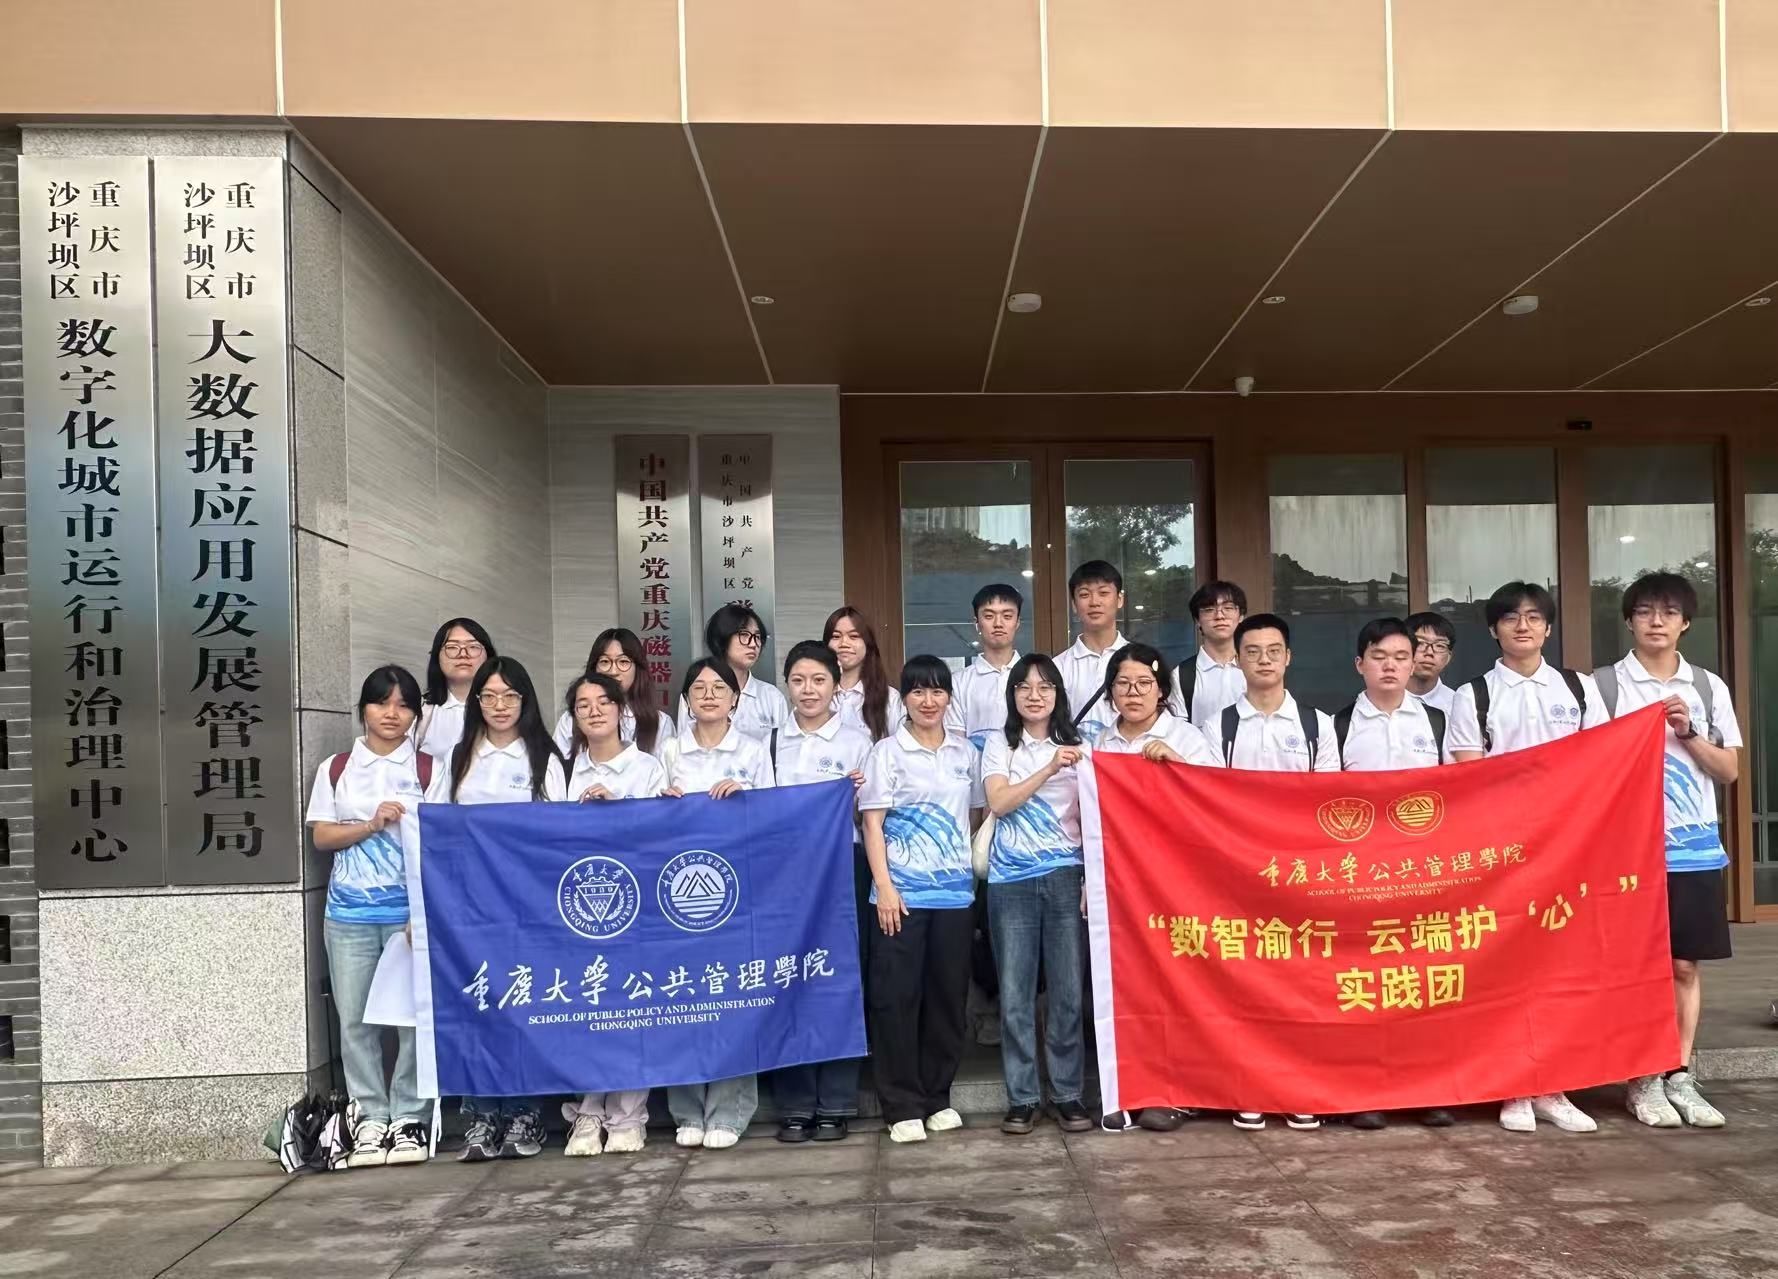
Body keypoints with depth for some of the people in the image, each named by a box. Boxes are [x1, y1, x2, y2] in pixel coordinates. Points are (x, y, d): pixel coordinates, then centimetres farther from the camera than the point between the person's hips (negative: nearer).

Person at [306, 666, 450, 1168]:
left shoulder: (431, 770, 5)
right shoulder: (335, 769, 10)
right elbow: (321, 837, 5)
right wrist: (371, 825, -11)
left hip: (411, 910, -2)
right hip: (349, 911, 2)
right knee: (354, 1018, 4)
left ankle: (410, 1117, 9)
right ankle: (371, 1118, 15)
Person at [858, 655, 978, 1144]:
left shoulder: (964, 753, 10)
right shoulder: (887, 752, -1)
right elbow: (872, 823, -4)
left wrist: (974, 871, 9)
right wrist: (883, 886, -12)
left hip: (955, 891, 4)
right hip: (902, 893, -4)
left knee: (948, 995, 8)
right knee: (897, 997, -1)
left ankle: (937, 1097, 21)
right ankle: (902, 1107, 9)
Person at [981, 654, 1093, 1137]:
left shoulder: (1076, 747, 9)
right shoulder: (1000, 745, 7)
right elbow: (998, 803, -8)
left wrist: (1091, 881, -3)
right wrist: (1050, 769, -16)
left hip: (1065, 876, 1)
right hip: (1011, 882, 0)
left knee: (1068, 991, 2)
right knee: (1015, 994, 2)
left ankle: (1067, 1093, 13)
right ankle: (1021, 1097, 12)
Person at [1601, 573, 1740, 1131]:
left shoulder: (1709, 687, 8)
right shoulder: (1604, 684, -1)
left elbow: (1729, 771, 7)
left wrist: (1689, 734, -8)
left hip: (1696, 846, 3)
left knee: (1685, 964, 8)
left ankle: (1681, 1077, 18)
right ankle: (1644, 1080, 12)